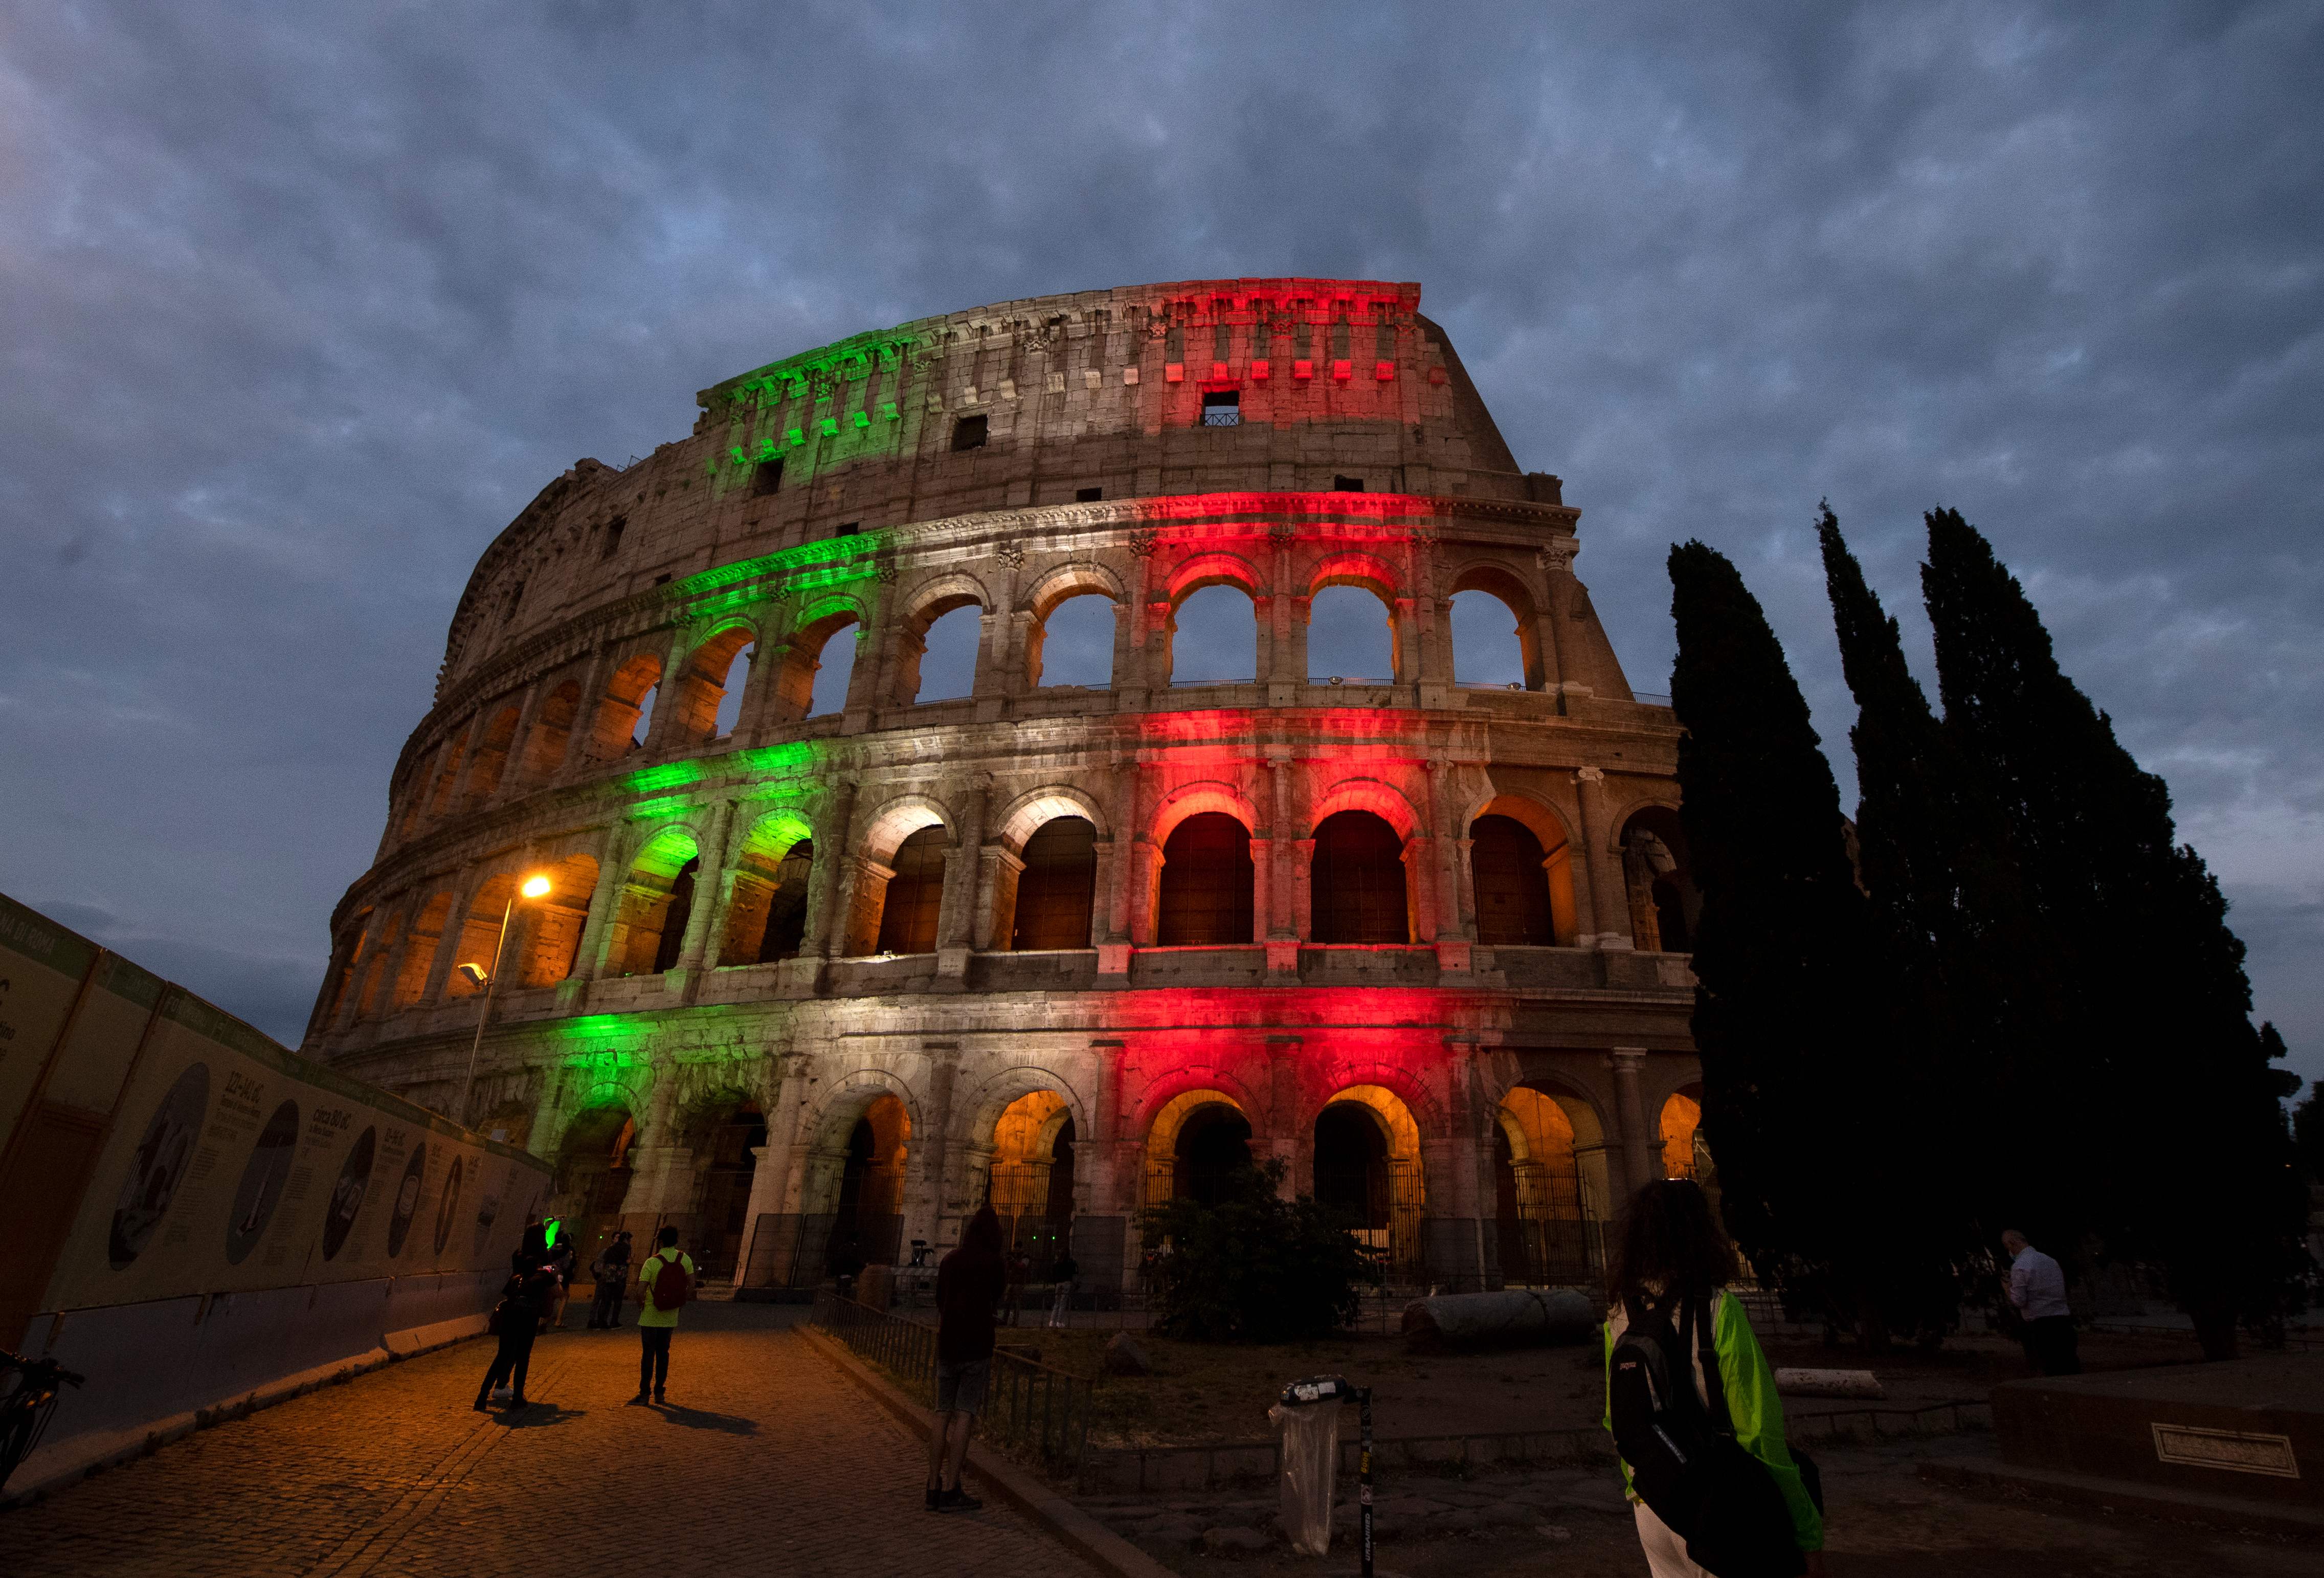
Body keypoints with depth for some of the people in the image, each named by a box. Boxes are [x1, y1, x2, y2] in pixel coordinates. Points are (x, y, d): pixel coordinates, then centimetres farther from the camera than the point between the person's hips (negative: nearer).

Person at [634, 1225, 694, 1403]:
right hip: (671, 1315, 4)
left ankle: (645, 1393, 7)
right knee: (663, 1353, 14)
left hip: (651, 1315, -4)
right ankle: (660, 1392, 17)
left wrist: (640, 1305, 0)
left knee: (648, 1353, 5)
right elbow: (692, 1285, 1)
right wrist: (681, 1302, 13)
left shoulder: (651, 1262, -17)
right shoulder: (685, 1259, -3)